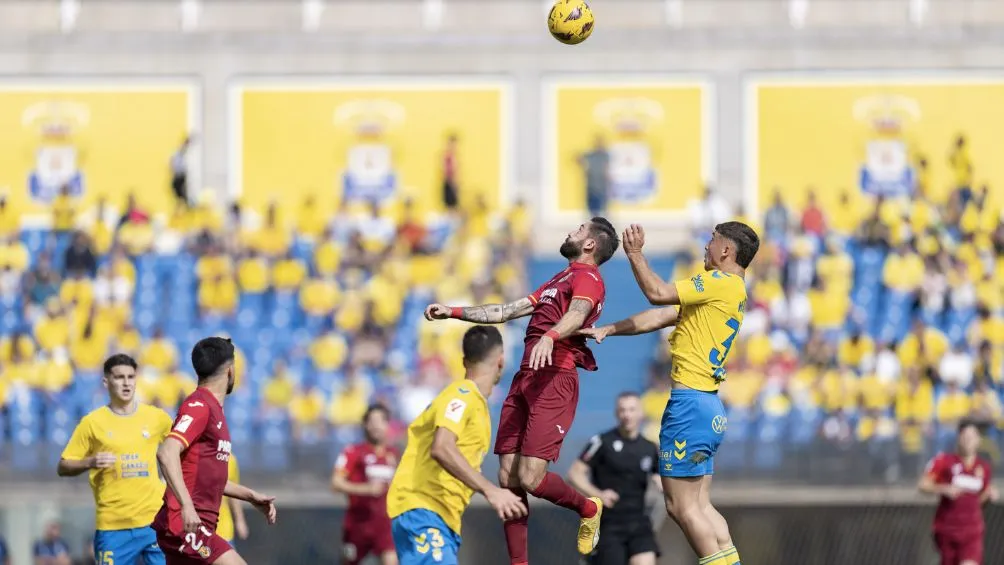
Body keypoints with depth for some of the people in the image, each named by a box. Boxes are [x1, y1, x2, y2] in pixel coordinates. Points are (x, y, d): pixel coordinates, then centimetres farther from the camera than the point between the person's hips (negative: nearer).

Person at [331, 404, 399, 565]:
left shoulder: (392, 454, 10)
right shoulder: (354, 452, -7)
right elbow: (336, 483, -14)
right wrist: (366, 489, -23)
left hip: (384, 520, 3)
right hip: (358, 520, -3)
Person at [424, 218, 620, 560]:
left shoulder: (587, 278, -2)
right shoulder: (560, 280, 29)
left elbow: (576, 314, -24)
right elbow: (506, 311, 33)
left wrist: (550, 336, -44)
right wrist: (453, 312, 28)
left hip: (555, 380, -9)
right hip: (525, 378, 9)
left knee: (530, 477, -16)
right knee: (508, 478, 0)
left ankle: (588, 509, 12)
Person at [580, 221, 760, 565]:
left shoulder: (722, 282, -11)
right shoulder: (729, 289, 18)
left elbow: (657, 293, -17)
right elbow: (661, 316, 20)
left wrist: (635, 254, -6)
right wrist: (608, 330, 19)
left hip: (690, 404, -10)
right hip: (706, 405, 10)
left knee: (682, 506, -6)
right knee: (700, 505, 11)